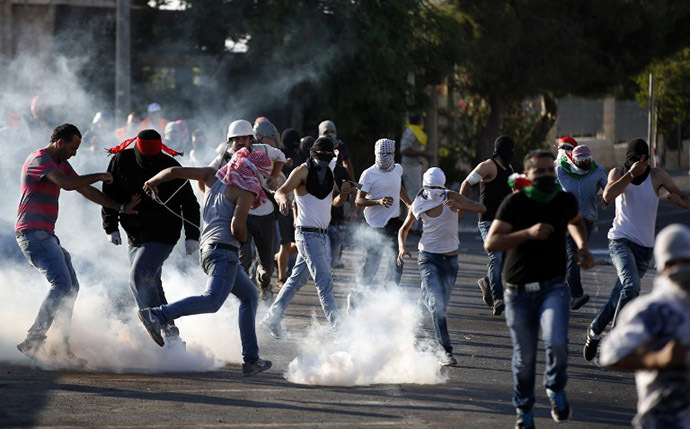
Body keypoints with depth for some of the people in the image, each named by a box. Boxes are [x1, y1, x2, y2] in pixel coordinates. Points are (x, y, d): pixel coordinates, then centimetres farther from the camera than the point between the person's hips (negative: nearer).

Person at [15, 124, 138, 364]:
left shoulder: (61, 164, 19)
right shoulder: (40, 160, -12)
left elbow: (85, 190, 22)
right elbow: (68, 184, -26)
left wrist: (120, 208, 17)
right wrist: (99, 177, -12)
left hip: (46, 236, 11)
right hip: (33, 233, -11)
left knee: (70, 287, 9)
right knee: (61, 284, -20)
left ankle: (63, 346, 10)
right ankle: (33, 342, -23)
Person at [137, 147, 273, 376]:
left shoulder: (212, 176, 17)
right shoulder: (246, 191, -3)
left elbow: (175, 171, 12)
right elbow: (237, 226, -16)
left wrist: (153, 181, 29)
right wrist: (243, 238, 6)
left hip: (207, 249, 9)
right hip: (224, 250, -9)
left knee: (250, 296, 21)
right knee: (212, 301, -27)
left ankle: (251, 360, 18)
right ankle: (156, 316, -40)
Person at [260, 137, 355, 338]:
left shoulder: (328, 173, 12)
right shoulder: (303, 171, -11)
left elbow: (336, 201, 17)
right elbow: (280, 192, -20)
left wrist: (344, 193, -5)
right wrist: (283, 199, -43)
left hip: (321, 234, 8)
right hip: (307, 234, -8)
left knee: (297, 279, 11)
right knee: (324, 282, -9)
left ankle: (271, 319, 17)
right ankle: (337, 326, -9)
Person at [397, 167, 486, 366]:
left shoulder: (451, 197, -7)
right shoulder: (419, 204, -3)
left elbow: (481, 208, -17)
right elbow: (404, 229, 13)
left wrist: (459, 206, -35)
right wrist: (402, 247, -7)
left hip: (450, 259, 2)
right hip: (428, 258, -2)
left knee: (442, 306, 10)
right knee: (437, 305, -18)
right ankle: (447, 352, -18)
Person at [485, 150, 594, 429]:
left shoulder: (565, 201, 2)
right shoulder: (514, 203, -8)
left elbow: (575, 221, 28)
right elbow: (491, 243, -17)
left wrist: (582, 247, 10)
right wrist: (528, 233, -28)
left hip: (553, 287, 1)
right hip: (519, 291, -1)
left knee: (556, 342, -24)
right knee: (524, 357, 6)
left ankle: (556, 389, 5)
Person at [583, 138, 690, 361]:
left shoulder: (656, 175, -1)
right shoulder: (617, 173, 0)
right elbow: (608, 196, -20)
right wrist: (630, 174, -21)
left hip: (644, 247, 3)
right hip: (620, 240, -3)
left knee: (620, 296, 7)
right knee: (631, 286, -27)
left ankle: (595, 330, 28)